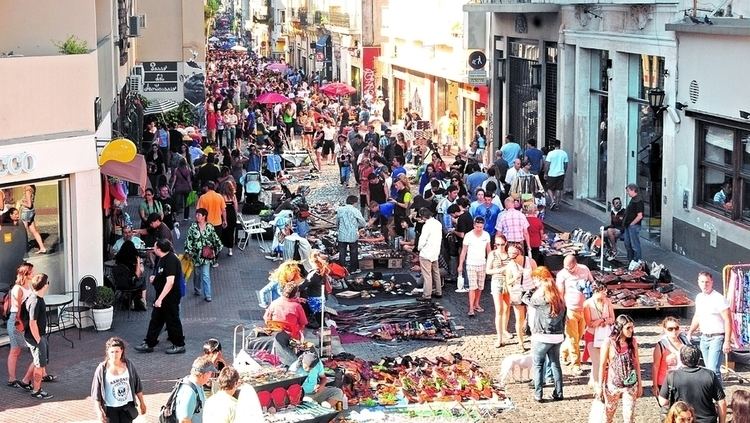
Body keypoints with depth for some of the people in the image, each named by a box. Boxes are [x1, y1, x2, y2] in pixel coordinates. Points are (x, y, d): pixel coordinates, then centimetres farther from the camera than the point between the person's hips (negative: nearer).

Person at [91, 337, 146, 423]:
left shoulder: (129, 365, -6)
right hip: (110, 408, -3)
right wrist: (99, 411, -14)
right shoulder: (102, 369, -15)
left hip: (127, 406, 3)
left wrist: (142, 403, 11)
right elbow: (96, 393, -9)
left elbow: (137, 386, 5)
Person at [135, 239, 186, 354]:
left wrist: (160, 299, -29)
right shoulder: (162, 259, 8)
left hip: (170, 297, -10)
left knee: (172, 320, 2)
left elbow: (170, 282, -28)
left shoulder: (171, 260, -23)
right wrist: (154, 278, 5)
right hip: (162, 296, 10)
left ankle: (179, 345, 16)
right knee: (155, 319, 13)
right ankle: (149, 344, 21)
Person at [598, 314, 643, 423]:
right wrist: (600, 386, -4)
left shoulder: (633, 342, -3)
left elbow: (637, 363, 4)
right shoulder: (608, 343, -14)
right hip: (613, 385, -2)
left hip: (631, 385, 2)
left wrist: (639, 384, 6)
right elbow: (602, 365, -7)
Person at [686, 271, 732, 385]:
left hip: (717, 338, -7)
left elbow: (728, 320, -15)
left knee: (713, 369, -16)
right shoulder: (699, 297, 9)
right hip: (704, 337, 7)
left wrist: (727, 341, -20)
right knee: (709, 368, 12)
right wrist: (690, 332, 22)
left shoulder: (719, 299, -13)